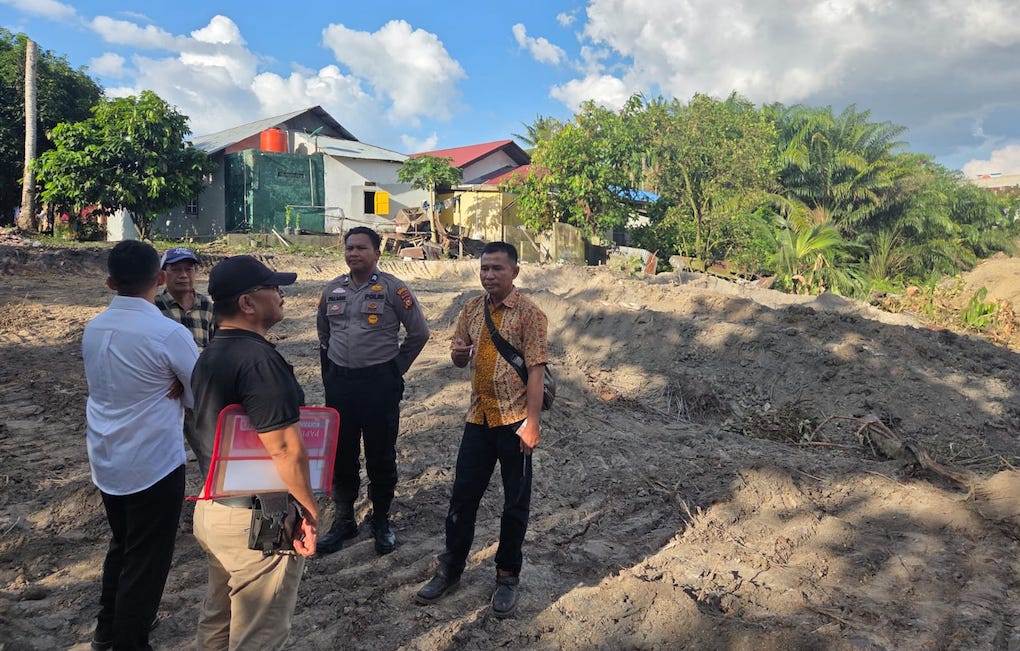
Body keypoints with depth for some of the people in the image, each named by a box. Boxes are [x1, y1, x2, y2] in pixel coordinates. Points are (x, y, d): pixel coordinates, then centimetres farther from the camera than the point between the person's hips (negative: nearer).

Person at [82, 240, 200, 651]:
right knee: (147, 558, 9)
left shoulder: (93, 329, 0)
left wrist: (161, 389, -2)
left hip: (105, 460, 8)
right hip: (154, 464, -7)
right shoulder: (169, 334, -21)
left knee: (122, 544, 26)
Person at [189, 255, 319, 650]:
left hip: (211, 508, 10)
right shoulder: (259, 359, -25)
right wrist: (310, 510, -15)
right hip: (255, 520, -9)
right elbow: (286, 450, -27)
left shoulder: (208, 356, 7)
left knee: (219, 617, 26)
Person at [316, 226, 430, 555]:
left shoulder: (392, 288, -7)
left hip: (380, 384, -4)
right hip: (338, 383, 4)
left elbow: (419, 333, -2)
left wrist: (395, 368, 1)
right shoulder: (332, 289, 8)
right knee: (341, 455, 13)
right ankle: (343, 521, 30)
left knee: (381, 455, 7)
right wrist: (330, 371, 15)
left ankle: (381, 521, 26)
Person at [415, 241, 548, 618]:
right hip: (479, 417, 5)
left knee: (515, 503, 9)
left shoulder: (529, 314, -9)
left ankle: (508, 576, 27)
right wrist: (458, 353, -10)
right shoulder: (472, 310, 7)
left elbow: (536, 371, -13)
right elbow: (459, 360, 15)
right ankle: (450, 568, 31)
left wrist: (532, 423, -18)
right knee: (463, 496, 13)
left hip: (514, 421, -4)